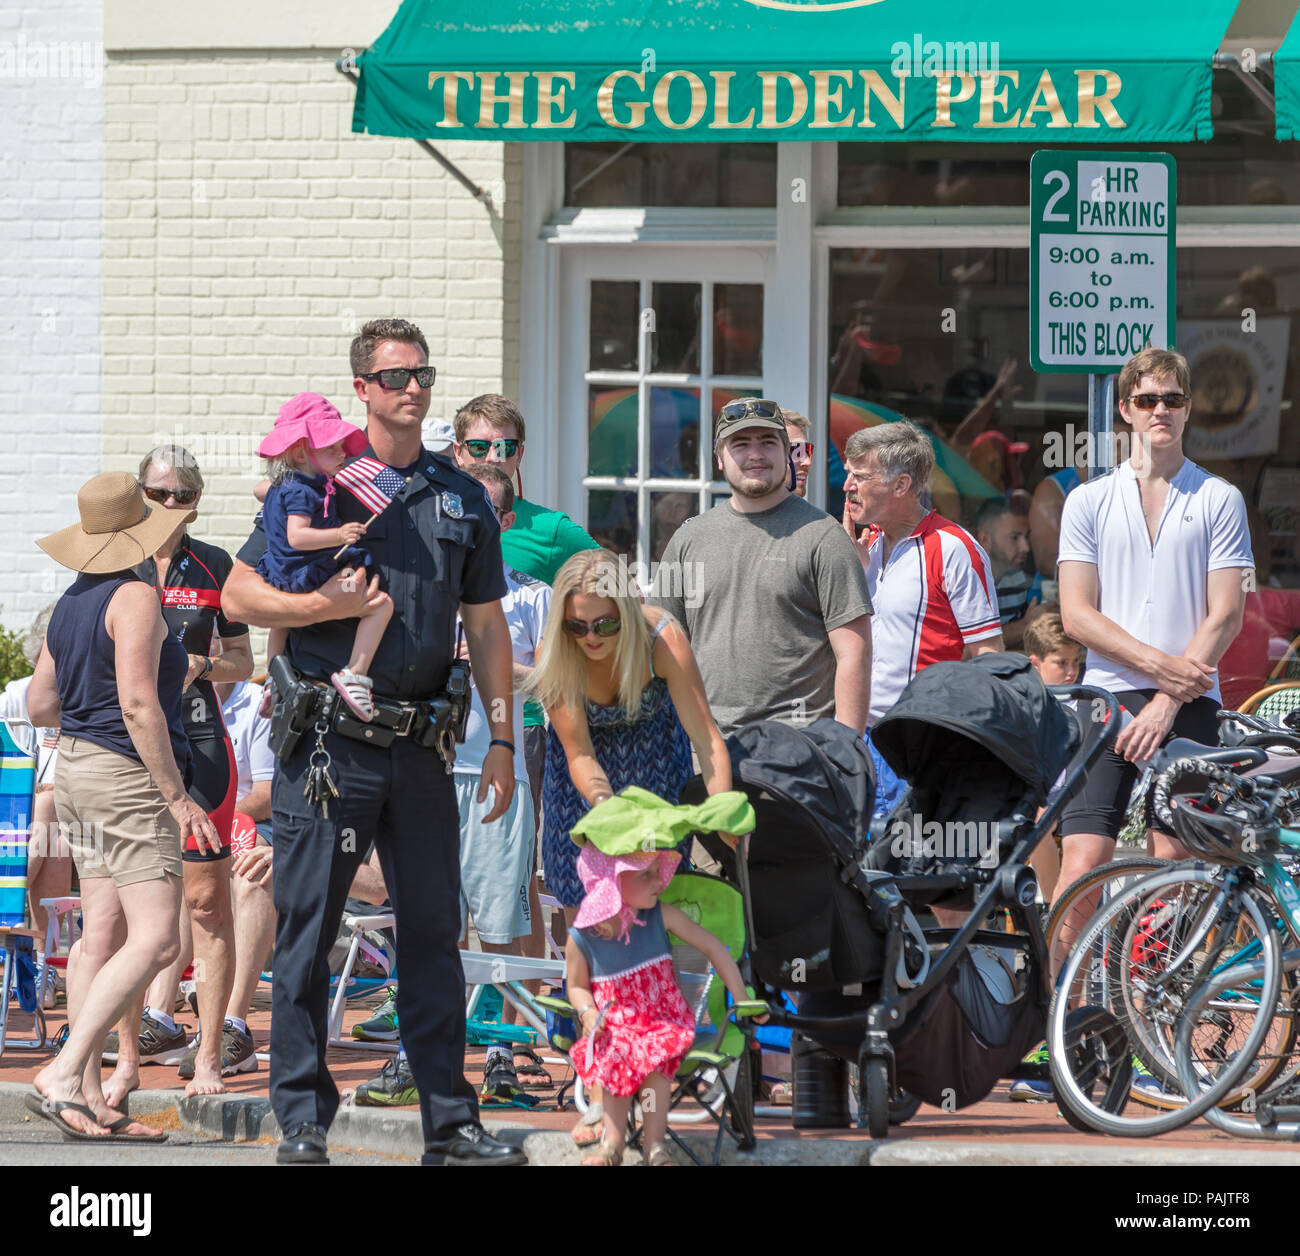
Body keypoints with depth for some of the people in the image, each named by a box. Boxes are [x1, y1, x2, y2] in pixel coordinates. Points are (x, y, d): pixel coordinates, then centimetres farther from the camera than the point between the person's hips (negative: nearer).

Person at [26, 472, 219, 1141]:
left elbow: (40, 704, 17)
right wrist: (178, 797, -18)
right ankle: (62, 1074, -20)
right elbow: (137, 704, -21)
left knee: (102, 936, 8)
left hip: (76, 767, 10)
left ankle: (88, 1098, 4)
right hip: (130, 778, -10)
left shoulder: (70, 603, 12)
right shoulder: (134, 598, -13)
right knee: (154, 940, -12)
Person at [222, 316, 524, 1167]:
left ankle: (451, 1123, 11)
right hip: (330, 737, -4)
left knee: (434, 930, 6)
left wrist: (503, 739, 10)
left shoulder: (462, 498, 12)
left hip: (421, 742, 4)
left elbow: (487, 627, 16)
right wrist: (324, 607, -16)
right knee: (307, 930, -2)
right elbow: (239, 594, 0)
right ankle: (303, 1121, 4)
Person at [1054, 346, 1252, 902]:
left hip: (1188, 706, 0)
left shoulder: (1219, 500, 8)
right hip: (1107, 695, 0)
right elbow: (1077, 614, 3)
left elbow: (1225, 616, 1)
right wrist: (1158, 663, -10)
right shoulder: (1089, 501, 11)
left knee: (1170, 863, -4)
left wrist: (1170, 700, -10)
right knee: (1083, 859, -10)